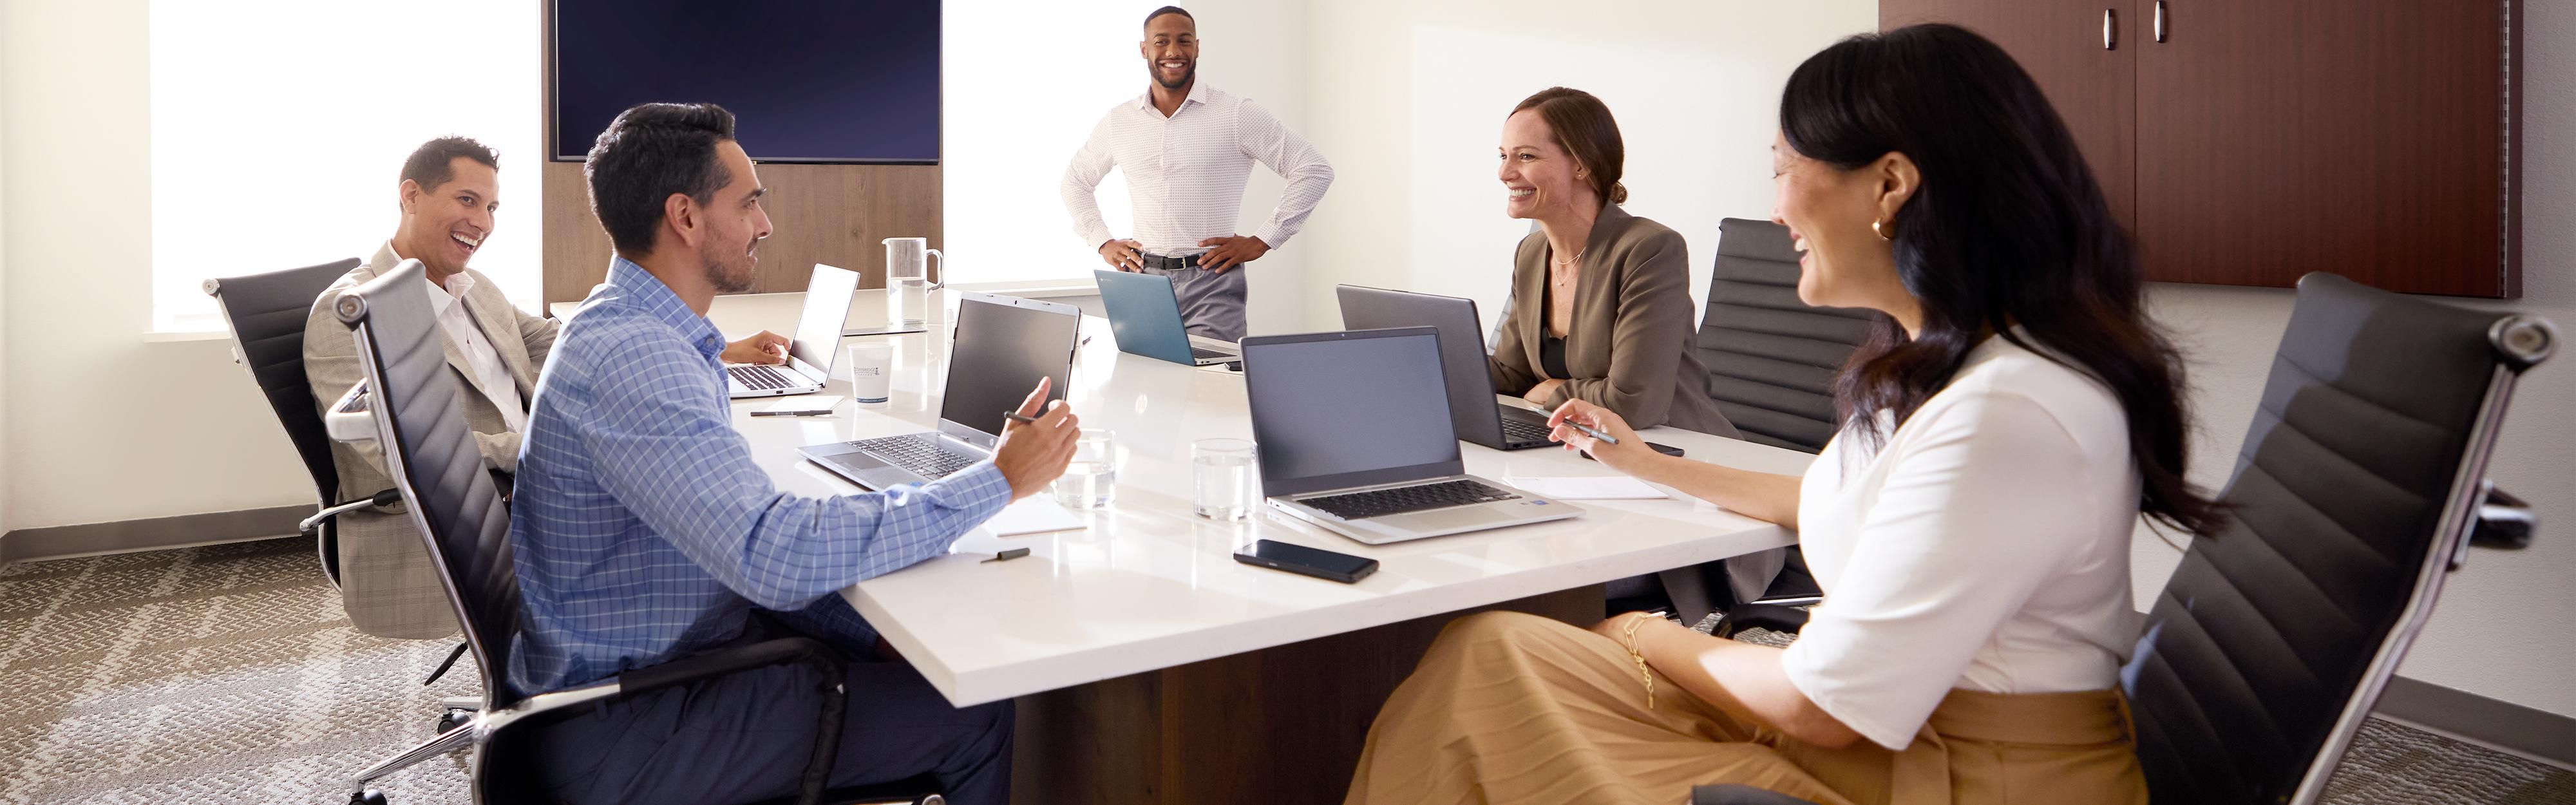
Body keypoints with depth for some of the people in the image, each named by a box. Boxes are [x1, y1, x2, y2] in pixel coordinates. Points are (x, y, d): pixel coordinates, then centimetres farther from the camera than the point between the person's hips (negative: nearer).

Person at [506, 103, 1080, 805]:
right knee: (979, 719, -10)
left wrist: (890, 640, -1)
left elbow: (741, 536, 10)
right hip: (622, 732, -10)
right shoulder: (627, 356, -25)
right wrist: (999, 481, -26)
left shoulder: (640, 332, 10)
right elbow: (774, 554, -34)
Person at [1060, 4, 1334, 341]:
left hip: (1212, 284, -3)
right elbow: (1076, 181, 25)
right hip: (1143, 281, 3)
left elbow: (1315, 171, -4)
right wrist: (1102, 242, 11)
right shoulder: (1119, 121, 9)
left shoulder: (1237, 114, -3)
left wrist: (1262, 241, -7)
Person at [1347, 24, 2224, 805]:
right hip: (1909, 723, 9)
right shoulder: (1942, 360, 6)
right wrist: (1652, 466, 31)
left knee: (1487, 662, -10)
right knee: (1489, 648, 1)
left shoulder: (2005, 417, -27)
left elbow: (1822, 707, -23)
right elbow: (1837, 506, 24)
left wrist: (1649, 639, -5)